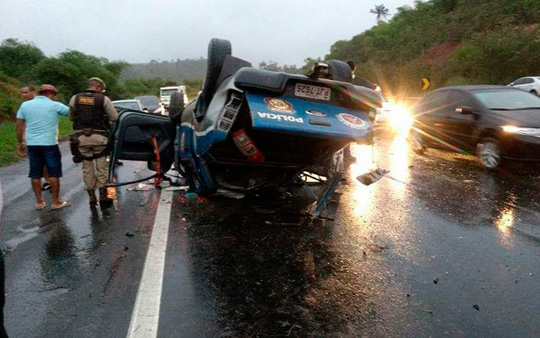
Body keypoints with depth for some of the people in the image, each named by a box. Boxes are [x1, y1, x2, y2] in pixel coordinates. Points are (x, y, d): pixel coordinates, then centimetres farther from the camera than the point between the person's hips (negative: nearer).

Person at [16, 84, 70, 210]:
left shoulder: (25, 105, 8)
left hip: (32, 144, 4)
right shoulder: (55, 105, -3)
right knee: (54, 173, 4)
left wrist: (20, 142, 14)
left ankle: (39, 202, 16)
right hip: (50, 144, -4)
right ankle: (56, 202, 7)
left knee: (35, 174, 10)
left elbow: (19, 126, 8)